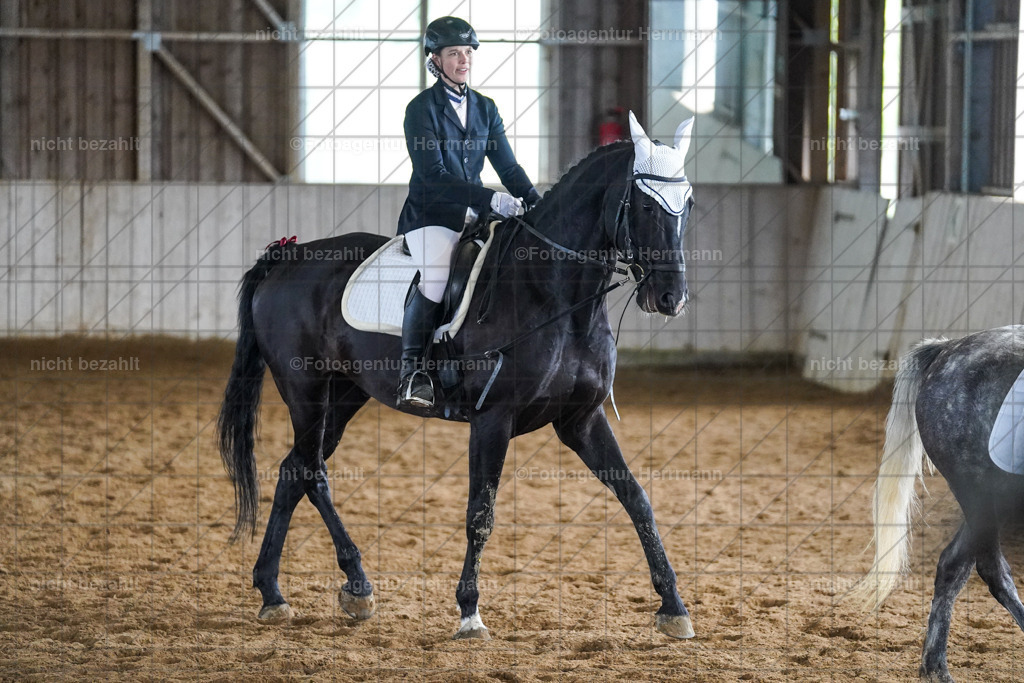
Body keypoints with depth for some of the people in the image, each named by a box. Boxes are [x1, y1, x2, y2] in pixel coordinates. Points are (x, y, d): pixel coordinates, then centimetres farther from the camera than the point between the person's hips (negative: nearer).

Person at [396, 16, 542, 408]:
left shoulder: (484, 109, 13)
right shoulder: (422, 108, -6)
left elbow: (508, 166, 11)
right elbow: (433, 177, -16)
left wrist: (536, 203, -7)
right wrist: (491, 199, -25)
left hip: (472, 215, 6)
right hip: (429, 214, -6)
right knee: (436, 275, -33)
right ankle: (412, 372, -25)